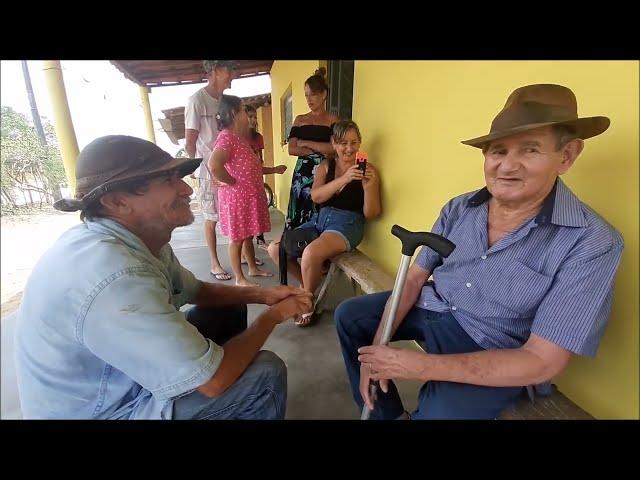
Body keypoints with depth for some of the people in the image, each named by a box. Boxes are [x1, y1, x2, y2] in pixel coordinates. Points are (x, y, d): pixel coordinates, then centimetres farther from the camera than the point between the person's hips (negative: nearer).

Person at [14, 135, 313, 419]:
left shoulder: (141, 239, -6)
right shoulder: (116, 276, -37)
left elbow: (195, 290, 8)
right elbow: (213, 379, -32)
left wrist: (261, 295, -6)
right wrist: (272, 316, -16)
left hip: (121, 379, 9)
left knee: (228, 311, 11)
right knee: (266, 373, -16)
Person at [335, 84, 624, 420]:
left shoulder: (592, 244, -19)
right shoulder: (458, 208, -5)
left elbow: (543, 361, -22)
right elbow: (415, 277, -2)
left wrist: (422, 366, -29)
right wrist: (377, 347, -14)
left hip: (493, 355, -5)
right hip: (433, 308, 6)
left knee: (437, 413, -31)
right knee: (349, 316, 6)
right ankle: (384, 412, 23)